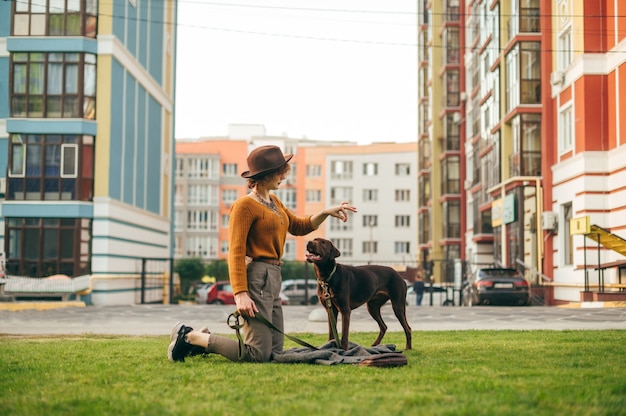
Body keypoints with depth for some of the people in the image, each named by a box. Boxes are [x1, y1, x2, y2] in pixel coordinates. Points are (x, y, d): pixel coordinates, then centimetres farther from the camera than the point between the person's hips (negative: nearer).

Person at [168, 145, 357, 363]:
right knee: (259, 355, -13)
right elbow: (236, 252, -16)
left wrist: (326, 212, 10)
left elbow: (299, 227, 26)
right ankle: (189, 336, -3)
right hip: (256, 277, -10)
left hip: (273, 279, 10)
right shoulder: (245, 205, -10)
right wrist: (240, 294, -24)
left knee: (275, 352, 9)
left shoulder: (274, 202, 17)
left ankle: (204, 340, 16)